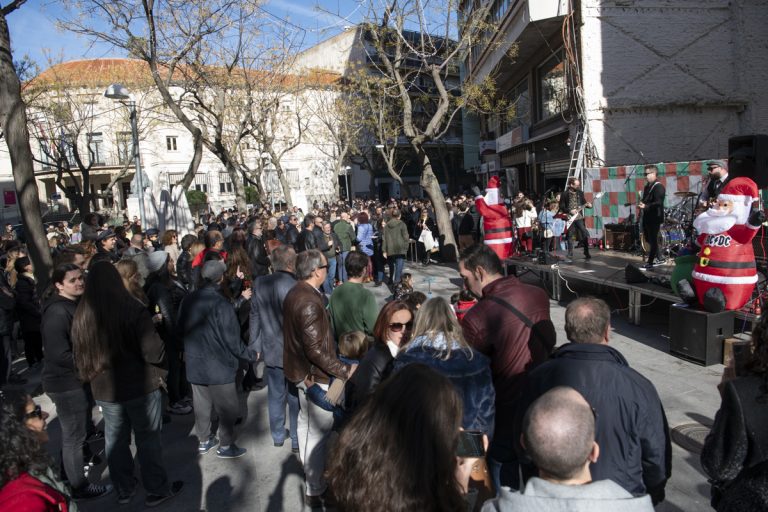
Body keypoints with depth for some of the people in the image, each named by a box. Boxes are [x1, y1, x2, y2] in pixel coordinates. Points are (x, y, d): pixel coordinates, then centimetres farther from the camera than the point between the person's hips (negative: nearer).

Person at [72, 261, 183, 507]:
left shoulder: (81, 314, -5)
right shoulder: (133, 310, -20)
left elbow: (79, 355, 6)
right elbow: (153, 352, -22)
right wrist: (160, 367, -1)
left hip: (104, 389, 5)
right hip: (140, 385, -4)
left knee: (115, 439, 19)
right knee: (147, 438, 10)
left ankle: (124, 489, 34)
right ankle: (158, 489, 22)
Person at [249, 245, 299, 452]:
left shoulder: (259, 283, -7)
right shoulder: (296, 287, -24)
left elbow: (254, 316, 2)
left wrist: (256, 345, 13)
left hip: (271, 350, 4)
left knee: (275, 396, 19)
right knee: (296, 397, 12)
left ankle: (278, 436, 35)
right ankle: (296, 439, 26)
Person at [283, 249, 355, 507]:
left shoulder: (295, 293, 2)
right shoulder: (310, 302, -28)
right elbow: (315, 349, -29)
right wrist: (344, 370, -24)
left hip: (300, 369, 10)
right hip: (315, 374, -10)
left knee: (306, 423, 26)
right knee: (318, 431, 3)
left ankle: (309, 470, 47)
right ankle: (316, 490, 18)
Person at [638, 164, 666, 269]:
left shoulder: (659, 187, -14)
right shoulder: (647, 186, 14)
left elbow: (658, 203, -24)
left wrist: (645, 206, -31)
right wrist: (641, 203, 9)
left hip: (655, 217, -9)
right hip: (647, 217, 9)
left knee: (652, 240, -4)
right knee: (649, 239, 16)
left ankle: (650, 263, 1)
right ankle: (655, 259, 30)